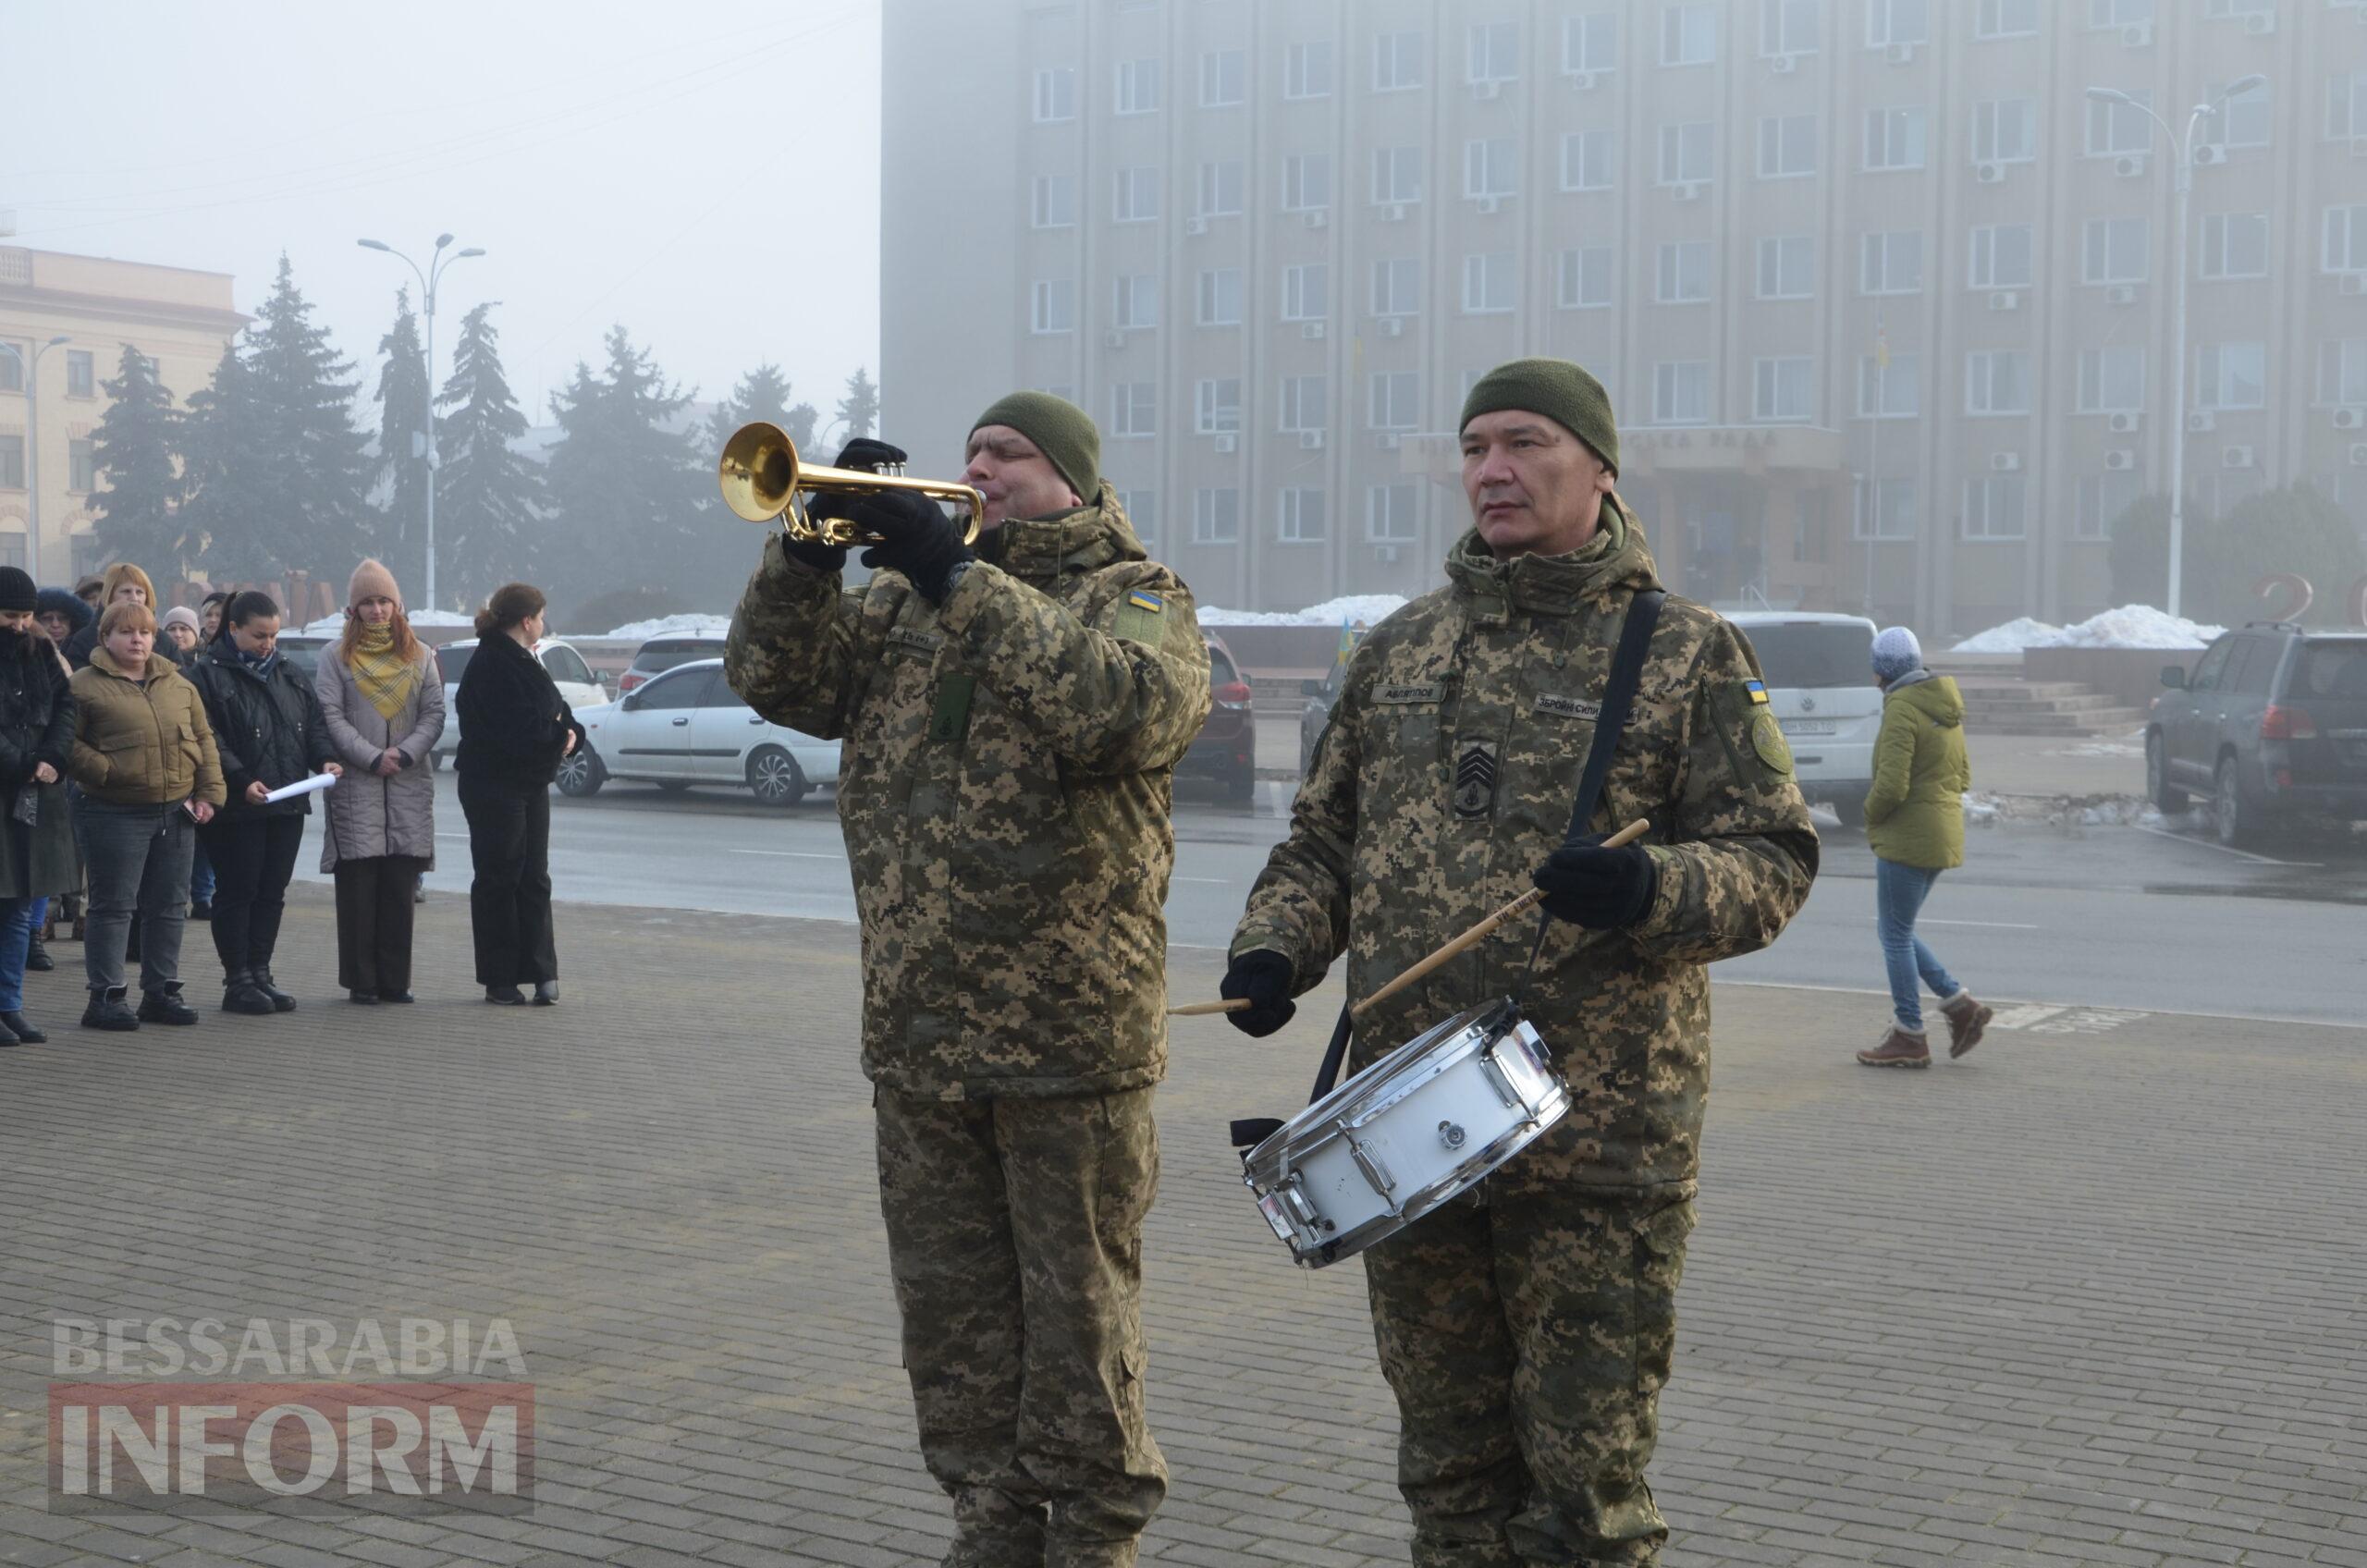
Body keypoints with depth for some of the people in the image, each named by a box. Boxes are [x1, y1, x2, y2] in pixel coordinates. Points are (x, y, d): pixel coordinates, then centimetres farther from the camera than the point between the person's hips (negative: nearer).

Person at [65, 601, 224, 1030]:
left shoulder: (178, 684, 12)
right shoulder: (86, 685, -4)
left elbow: (204, 740, 13)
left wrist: (207, 794, 4)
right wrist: (105, 771, -17)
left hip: (177, 812, 6)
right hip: (116, 814, -5)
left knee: (168, 906, 10)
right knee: (113, 906, -2)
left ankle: (160, 992, 19)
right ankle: (105, 998, 3)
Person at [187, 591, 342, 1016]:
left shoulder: (287, 675, 16)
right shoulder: (209, 675, -6)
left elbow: (313, 723, 17)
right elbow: (209, 741, -14)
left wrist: (324, 758, -2)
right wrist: (242, 781, -23)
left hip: (287, 805, 6)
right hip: (237, 807, -6)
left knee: (272, 893, 10)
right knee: (237, 893, 0)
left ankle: (260, 974, 18)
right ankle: (238, 981, 6)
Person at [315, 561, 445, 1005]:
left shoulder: (419, 656, 12)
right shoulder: (336, 657, 5)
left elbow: (434, 714, 7)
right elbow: (330, 716, -4)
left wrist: (405, 753, -10)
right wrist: (372, 757, -13)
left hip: (409, 785, 2)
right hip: (355, 785, -2)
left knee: (400, 886, 3)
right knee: (358, 885, -4)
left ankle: (395, 978, 7)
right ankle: (361, 980, 1)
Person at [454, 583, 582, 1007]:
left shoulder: (524, 663, 15)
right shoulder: (492, 666, -16)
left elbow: (554, 712, 16)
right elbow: (516, 730, -24)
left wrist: (568, 732, -6)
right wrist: (561, 734, -9)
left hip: (531, 784, 9)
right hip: (495, 785, -9)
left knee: (534, 879, 7)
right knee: (499, 878, -1)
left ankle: (542, 973, 8)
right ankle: (500, 980, 5)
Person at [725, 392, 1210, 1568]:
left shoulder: (1136, 596, 0)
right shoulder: (907, 600, 15)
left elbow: (1125, 707, -22)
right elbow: (778, 677, 7)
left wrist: (961, 575, -21)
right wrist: (813, 547, -8)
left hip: (1070, 1028, -5)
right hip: (918, 1030, 5)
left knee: (1079, 1305, 5)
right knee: (951, 1308, 12)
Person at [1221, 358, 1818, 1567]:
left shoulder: (1686, 654, 0)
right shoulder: (1396, 652, 14)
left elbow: (1771, 860, -4)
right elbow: (1322, 839, 19)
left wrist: (1649, 889, -24)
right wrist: (1273, 946, -1)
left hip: (1601, 1147, -4)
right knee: (1450, 1464, 14)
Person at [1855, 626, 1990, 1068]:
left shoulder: (1901, 710, -16)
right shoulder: (1945, 708, 13)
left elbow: (1891, 786, -23)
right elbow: (1962, 776, 19)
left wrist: (1871, 821, -3)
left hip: (1908, 837, -9)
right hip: (1944, 832, 9)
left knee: (1896, 934, 0)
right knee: (1896, 931, 18)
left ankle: (1909, 1038, 5)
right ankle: (1960, 1005, 13)